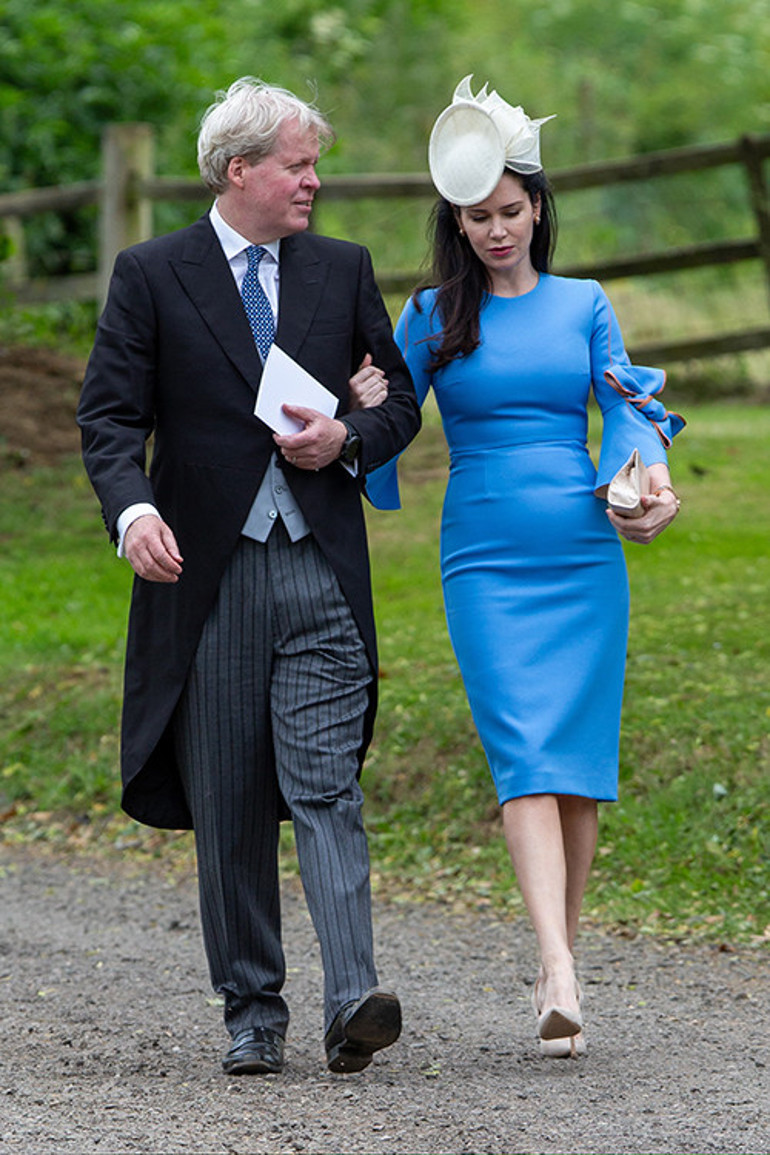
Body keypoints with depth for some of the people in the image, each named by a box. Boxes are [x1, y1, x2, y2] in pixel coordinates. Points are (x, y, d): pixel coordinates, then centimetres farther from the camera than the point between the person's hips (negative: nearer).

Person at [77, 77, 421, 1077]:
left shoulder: (344, 270, 12)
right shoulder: (151, 275, 3)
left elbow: (400, 401, 16)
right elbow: (109, 415, -2)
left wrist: (347, 441, -6)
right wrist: (132, 508, -21)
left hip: (321, 573, 1)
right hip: (207, 574, -1)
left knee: (325, 786, -11)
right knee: (227, 808, 4)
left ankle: (353, 1003, -20)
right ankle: (252, 1014, 12)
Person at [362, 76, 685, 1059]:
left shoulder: (583, 305, 10)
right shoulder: (435, 315, 6)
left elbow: (623, 407, 6)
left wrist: (651, 467, -15)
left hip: (585, 555, 2)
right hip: (485, 563, -2)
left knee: (580, 758, 2)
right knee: (523, 755, -14)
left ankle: (561, 957, 15)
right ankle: (558, 978, -24)